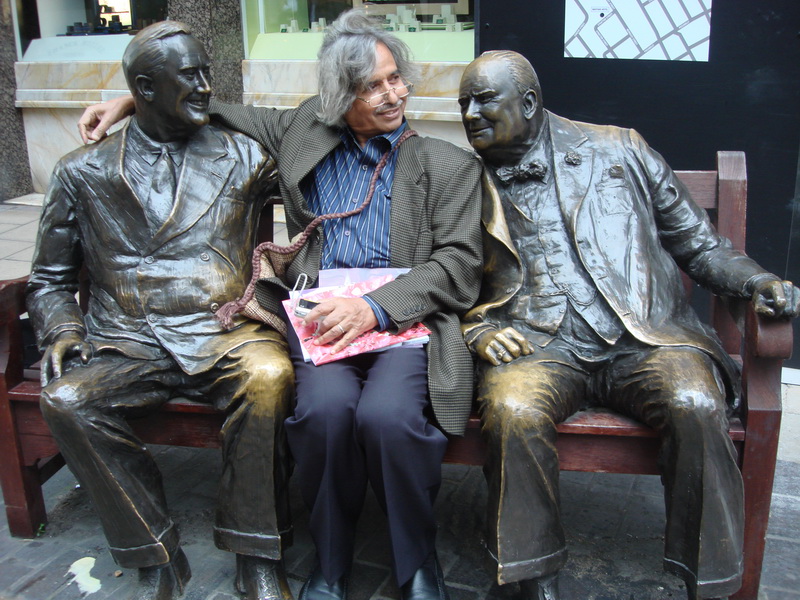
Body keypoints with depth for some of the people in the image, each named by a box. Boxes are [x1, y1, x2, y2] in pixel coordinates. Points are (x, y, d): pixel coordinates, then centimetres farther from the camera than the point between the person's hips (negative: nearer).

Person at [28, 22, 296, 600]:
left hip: (224, 334, -1)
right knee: (66, 400, -27)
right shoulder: (82, 172, 11)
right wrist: (61, 331, -2)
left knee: (268, 376, -33)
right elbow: (50, 280, 15)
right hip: (126, 343, 2)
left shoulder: (243, 156, 10)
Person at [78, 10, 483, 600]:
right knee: (325, 407, -31)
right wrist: (132, 100, 22)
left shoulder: (450, 165, 9)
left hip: (405, 318, -1)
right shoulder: (305, 131, 17)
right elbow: (226, 113, 31)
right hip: (321, 313, 2)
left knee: (386, 414, -33)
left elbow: (458, 265, 0)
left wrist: (374, 307, -15)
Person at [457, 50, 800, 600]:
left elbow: (698, 243, 16)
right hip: (538, 346, 0)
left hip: (644, 337, 0)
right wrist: (478, 331, -4)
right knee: (513, 410, -32)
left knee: (695, 404, -30)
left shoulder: (619, 151, 13)